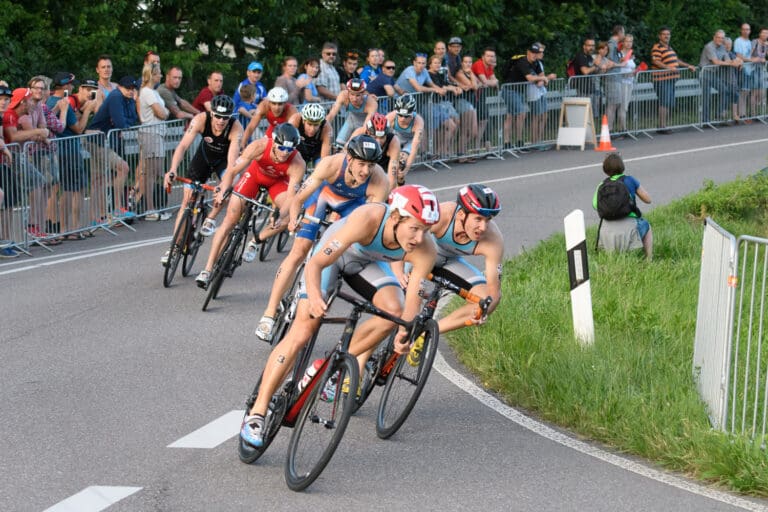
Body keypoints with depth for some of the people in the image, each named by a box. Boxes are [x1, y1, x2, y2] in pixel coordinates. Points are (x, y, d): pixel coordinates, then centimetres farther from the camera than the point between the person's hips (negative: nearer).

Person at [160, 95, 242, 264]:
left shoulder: (236, 129, -35)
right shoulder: (201, 120, -32)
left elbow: (232, 161, -41)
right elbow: (183, 146, -38)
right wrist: (173, 170, -53)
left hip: (223, 159, -1)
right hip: (203, 156, 1)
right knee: (187, 199, -4)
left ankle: (210, 219, -7)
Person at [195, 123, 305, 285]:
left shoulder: (297, 164, -36)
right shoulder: (259, 146, -37)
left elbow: (291, 196, -38)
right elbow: (232, 170, -32)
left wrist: (280, 216, -55)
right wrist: (223, 191, -48)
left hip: (278, 181, 1)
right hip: (255, 174, -1)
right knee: (231, 218, -10)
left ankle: (256, 242, 0)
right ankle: (207, 269, -6)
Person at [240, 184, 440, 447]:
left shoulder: (425, 250, -31)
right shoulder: (367, 219, -42)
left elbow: (413, 301, -27)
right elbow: (315, 264, -40)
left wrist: (405, 332, -48)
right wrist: (314, 296, -59)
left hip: (366, 263, 4)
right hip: (333, 252, -4)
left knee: (393, 311, -23)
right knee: (303, 330, -15)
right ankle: (256, 414, -11)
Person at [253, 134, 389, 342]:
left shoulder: (379, 182, -37)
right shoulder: (331, 165, -39)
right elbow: (298, 200, -32)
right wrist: (294, 220, -48)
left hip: (353, 203, 2)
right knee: (300, 250, -11)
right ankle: (268, 315, -10)